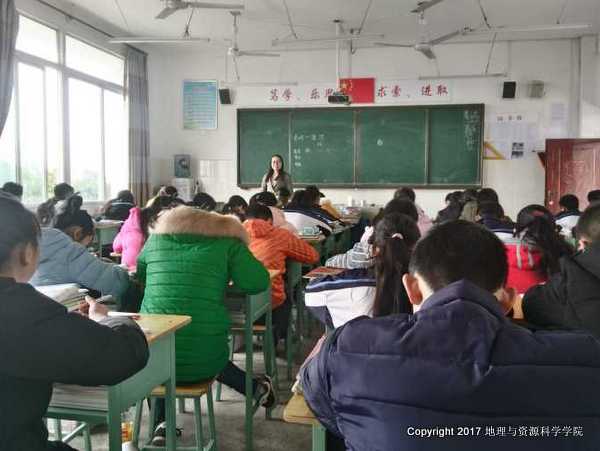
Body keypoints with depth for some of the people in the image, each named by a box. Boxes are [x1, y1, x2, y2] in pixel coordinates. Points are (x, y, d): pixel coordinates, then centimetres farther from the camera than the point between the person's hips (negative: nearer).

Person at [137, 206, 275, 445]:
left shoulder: (157, 238, 13)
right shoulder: (227, 242, 3)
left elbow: (139, 272, 29)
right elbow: (258, 282, -6)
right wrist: (224, 276, 13)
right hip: (203, 360, -1)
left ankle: (162, 424, 26)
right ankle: (256, 387, 34)